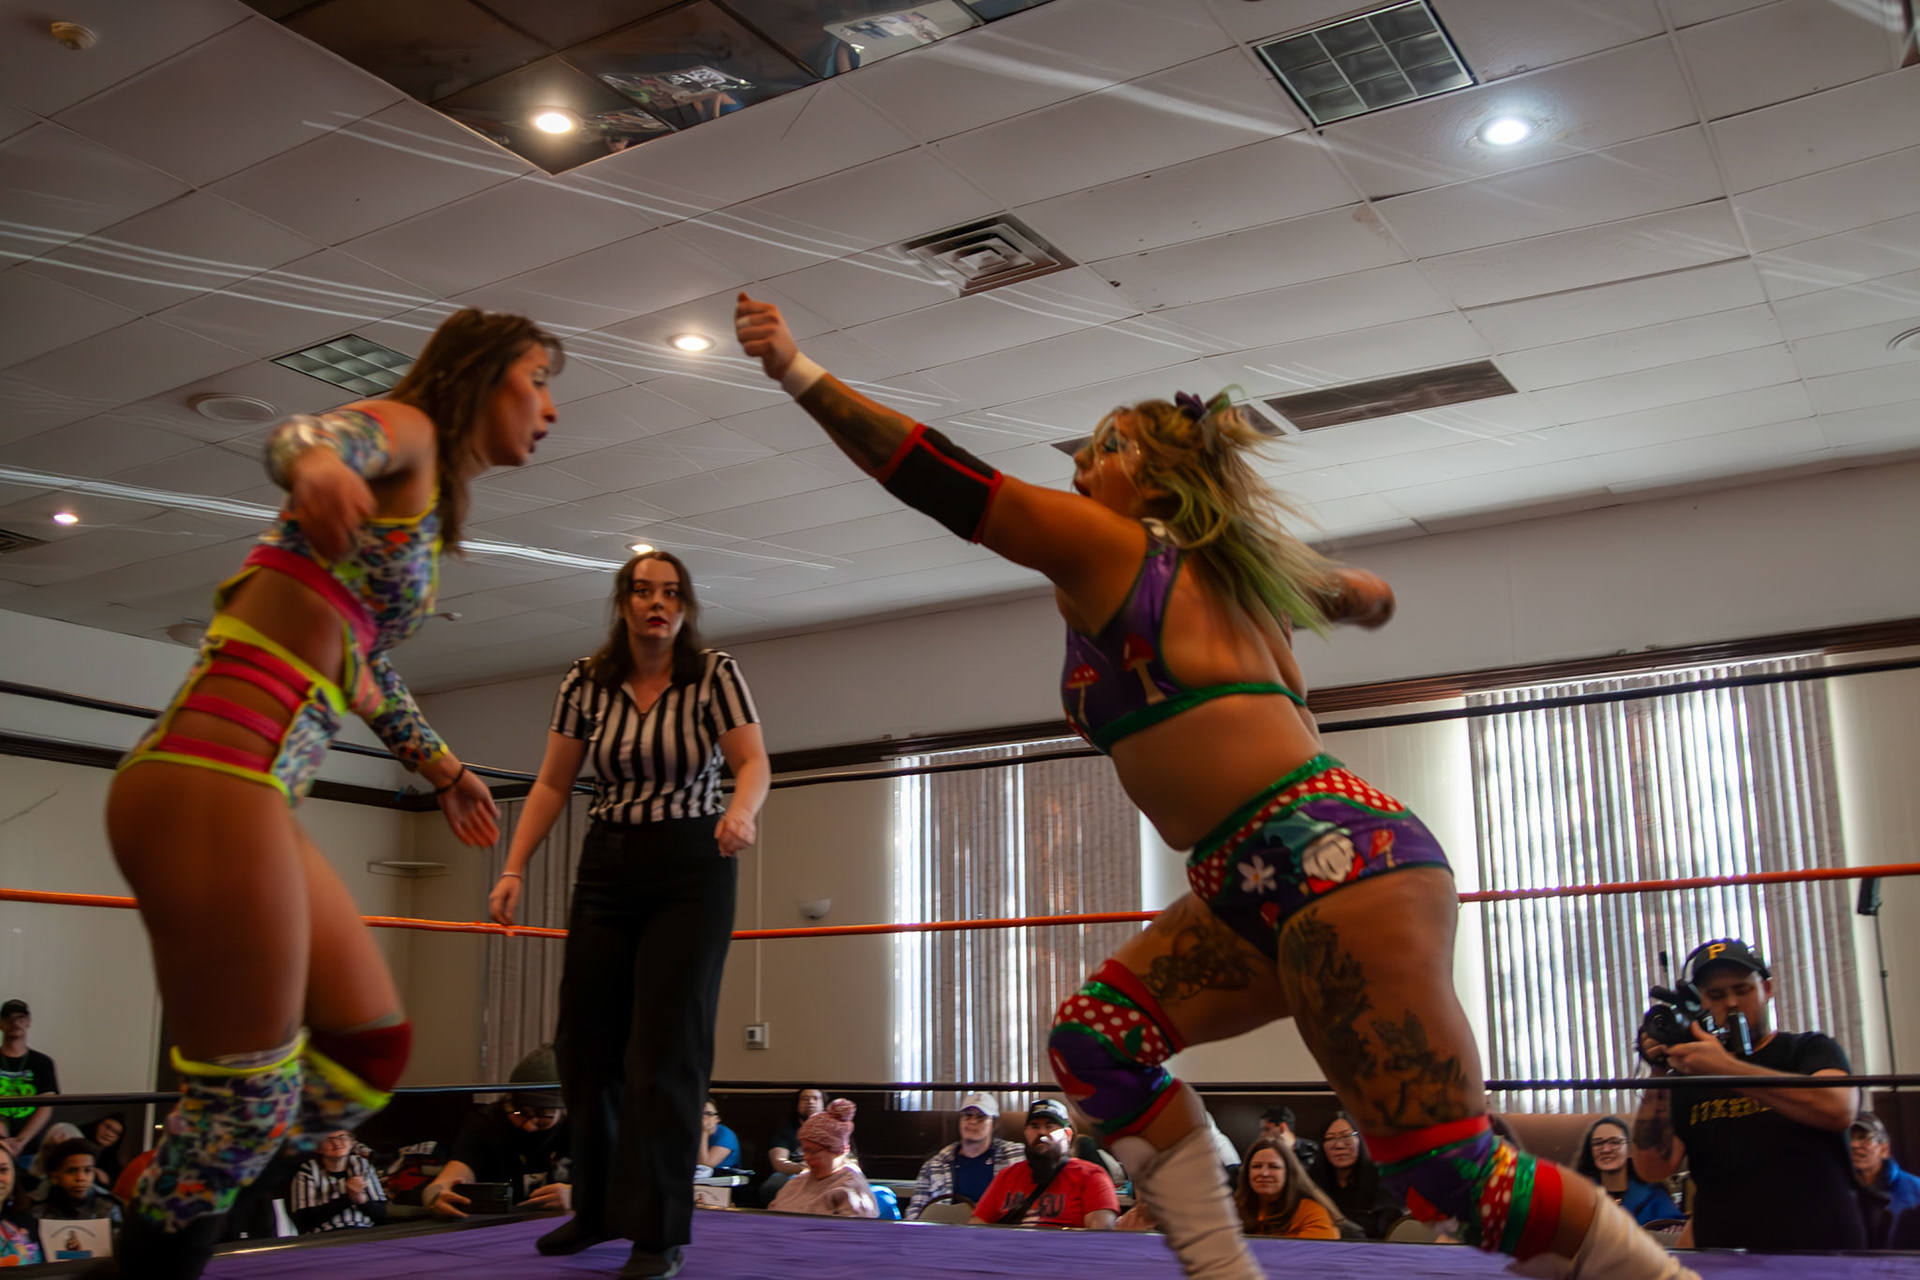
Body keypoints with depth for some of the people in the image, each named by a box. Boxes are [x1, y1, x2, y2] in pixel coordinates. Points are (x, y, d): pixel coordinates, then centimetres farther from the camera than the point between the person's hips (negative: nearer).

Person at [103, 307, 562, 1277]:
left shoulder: (430, 504, 25)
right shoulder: (406, 429, -1)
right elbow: (313, 430, -26)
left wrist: (438, 764, 47)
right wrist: (315, 460, -49)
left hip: (256, 791, 10)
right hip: (213, 773, -10)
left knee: (368, 1053, 12)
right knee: (249, 1098, -7)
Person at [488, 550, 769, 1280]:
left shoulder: (715, 674, -6)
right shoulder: (585, 682, 2)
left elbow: (754, 763, -12)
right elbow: (551, 786, 4)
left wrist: (741, 809, -35)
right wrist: (514, 870, -4)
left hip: (691, 873, -3)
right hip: (607, 871, 4)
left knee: (666, 1049, -7)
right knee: (585, 1044, 7)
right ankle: (598, 1209, 27)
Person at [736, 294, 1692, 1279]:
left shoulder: (1107, 543, -1)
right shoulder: (1220, 567, 21)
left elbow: (939, 479, -6)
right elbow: (1370, 599, 37)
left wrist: (801, 375, -4)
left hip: (1333, 859, -9)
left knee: (1452, 1168, -8)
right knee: (1093, 1039, 2)